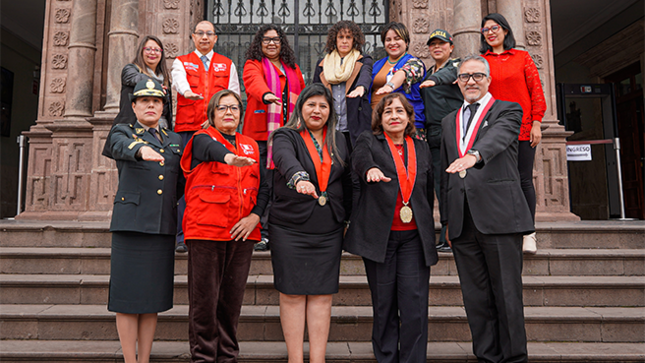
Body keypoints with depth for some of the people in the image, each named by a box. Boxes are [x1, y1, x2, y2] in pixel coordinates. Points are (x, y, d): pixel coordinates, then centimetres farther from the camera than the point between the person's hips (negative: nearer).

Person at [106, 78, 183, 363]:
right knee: (128, 298, 0)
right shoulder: (122, 132, 7)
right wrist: (142, 149, -40)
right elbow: (122, 147, -21)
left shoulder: (175, 140, 18)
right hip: (130, 224, -3)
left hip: (164, 226, 4)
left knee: (153, 298, 8)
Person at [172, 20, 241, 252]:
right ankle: (184, 237, 2)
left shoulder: (227, 65, 18)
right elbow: (180, 81, -10)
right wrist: (188, 91, -33)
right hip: (188, 129, -1)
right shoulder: (181, 62, 14)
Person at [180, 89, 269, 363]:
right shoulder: (203, 139, 4)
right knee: (205, 296, -1)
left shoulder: (251, 146, 17)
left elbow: (263, 186, 11)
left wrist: (256, 215, -5)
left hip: (242, 231, 4)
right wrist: (229, 157, -44)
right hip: (206, 229, -4)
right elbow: (213, 149, -21)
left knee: (233, 296, 9)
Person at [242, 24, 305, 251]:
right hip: (261, 134, -4)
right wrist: (266, 94, -39)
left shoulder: (293, 68, 22)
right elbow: (256, 82, -16)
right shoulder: (253, 65, 6)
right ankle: (262, 235, 2)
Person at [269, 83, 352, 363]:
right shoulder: (286, 136, -1)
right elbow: (286, 159, -25)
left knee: (322, 294, 6)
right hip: (290, 229, -3)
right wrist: (299, 177, -45)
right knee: (292, 294, 2)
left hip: (329, 231, 4)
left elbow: (346, 181, 19)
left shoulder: (338, 141, 14)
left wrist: (345, 216, 15)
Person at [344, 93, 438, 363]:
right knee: (383, 305, 5)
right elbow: (359, 157, -17)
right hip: (379, 235, -2)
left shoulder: (421, 148, 16)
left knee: (414, 304, -3)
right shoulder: (369, 140, 7)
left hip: (414, 236, 2)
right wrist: (371, 168, -40)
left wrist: (427, 228, 18)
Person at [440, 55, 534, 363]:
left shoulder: (507, 111, 7)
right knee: (475, 297, 8)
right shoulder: (449, 122, 21)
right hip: (462, 222, 5)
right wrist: (446, 219, 14)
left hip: (498, 216, -4)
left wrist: (474, 155, -39)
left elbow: (497, 137, -18)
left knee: (507, 294, 1)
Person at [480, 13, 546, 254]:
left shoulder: (522, 57, 9)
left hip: (522, 127, 0)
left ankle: (529, 233, 10)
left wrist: (536, 123, -3)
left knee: (524, 179, 0)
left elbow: (536, 91, 5)